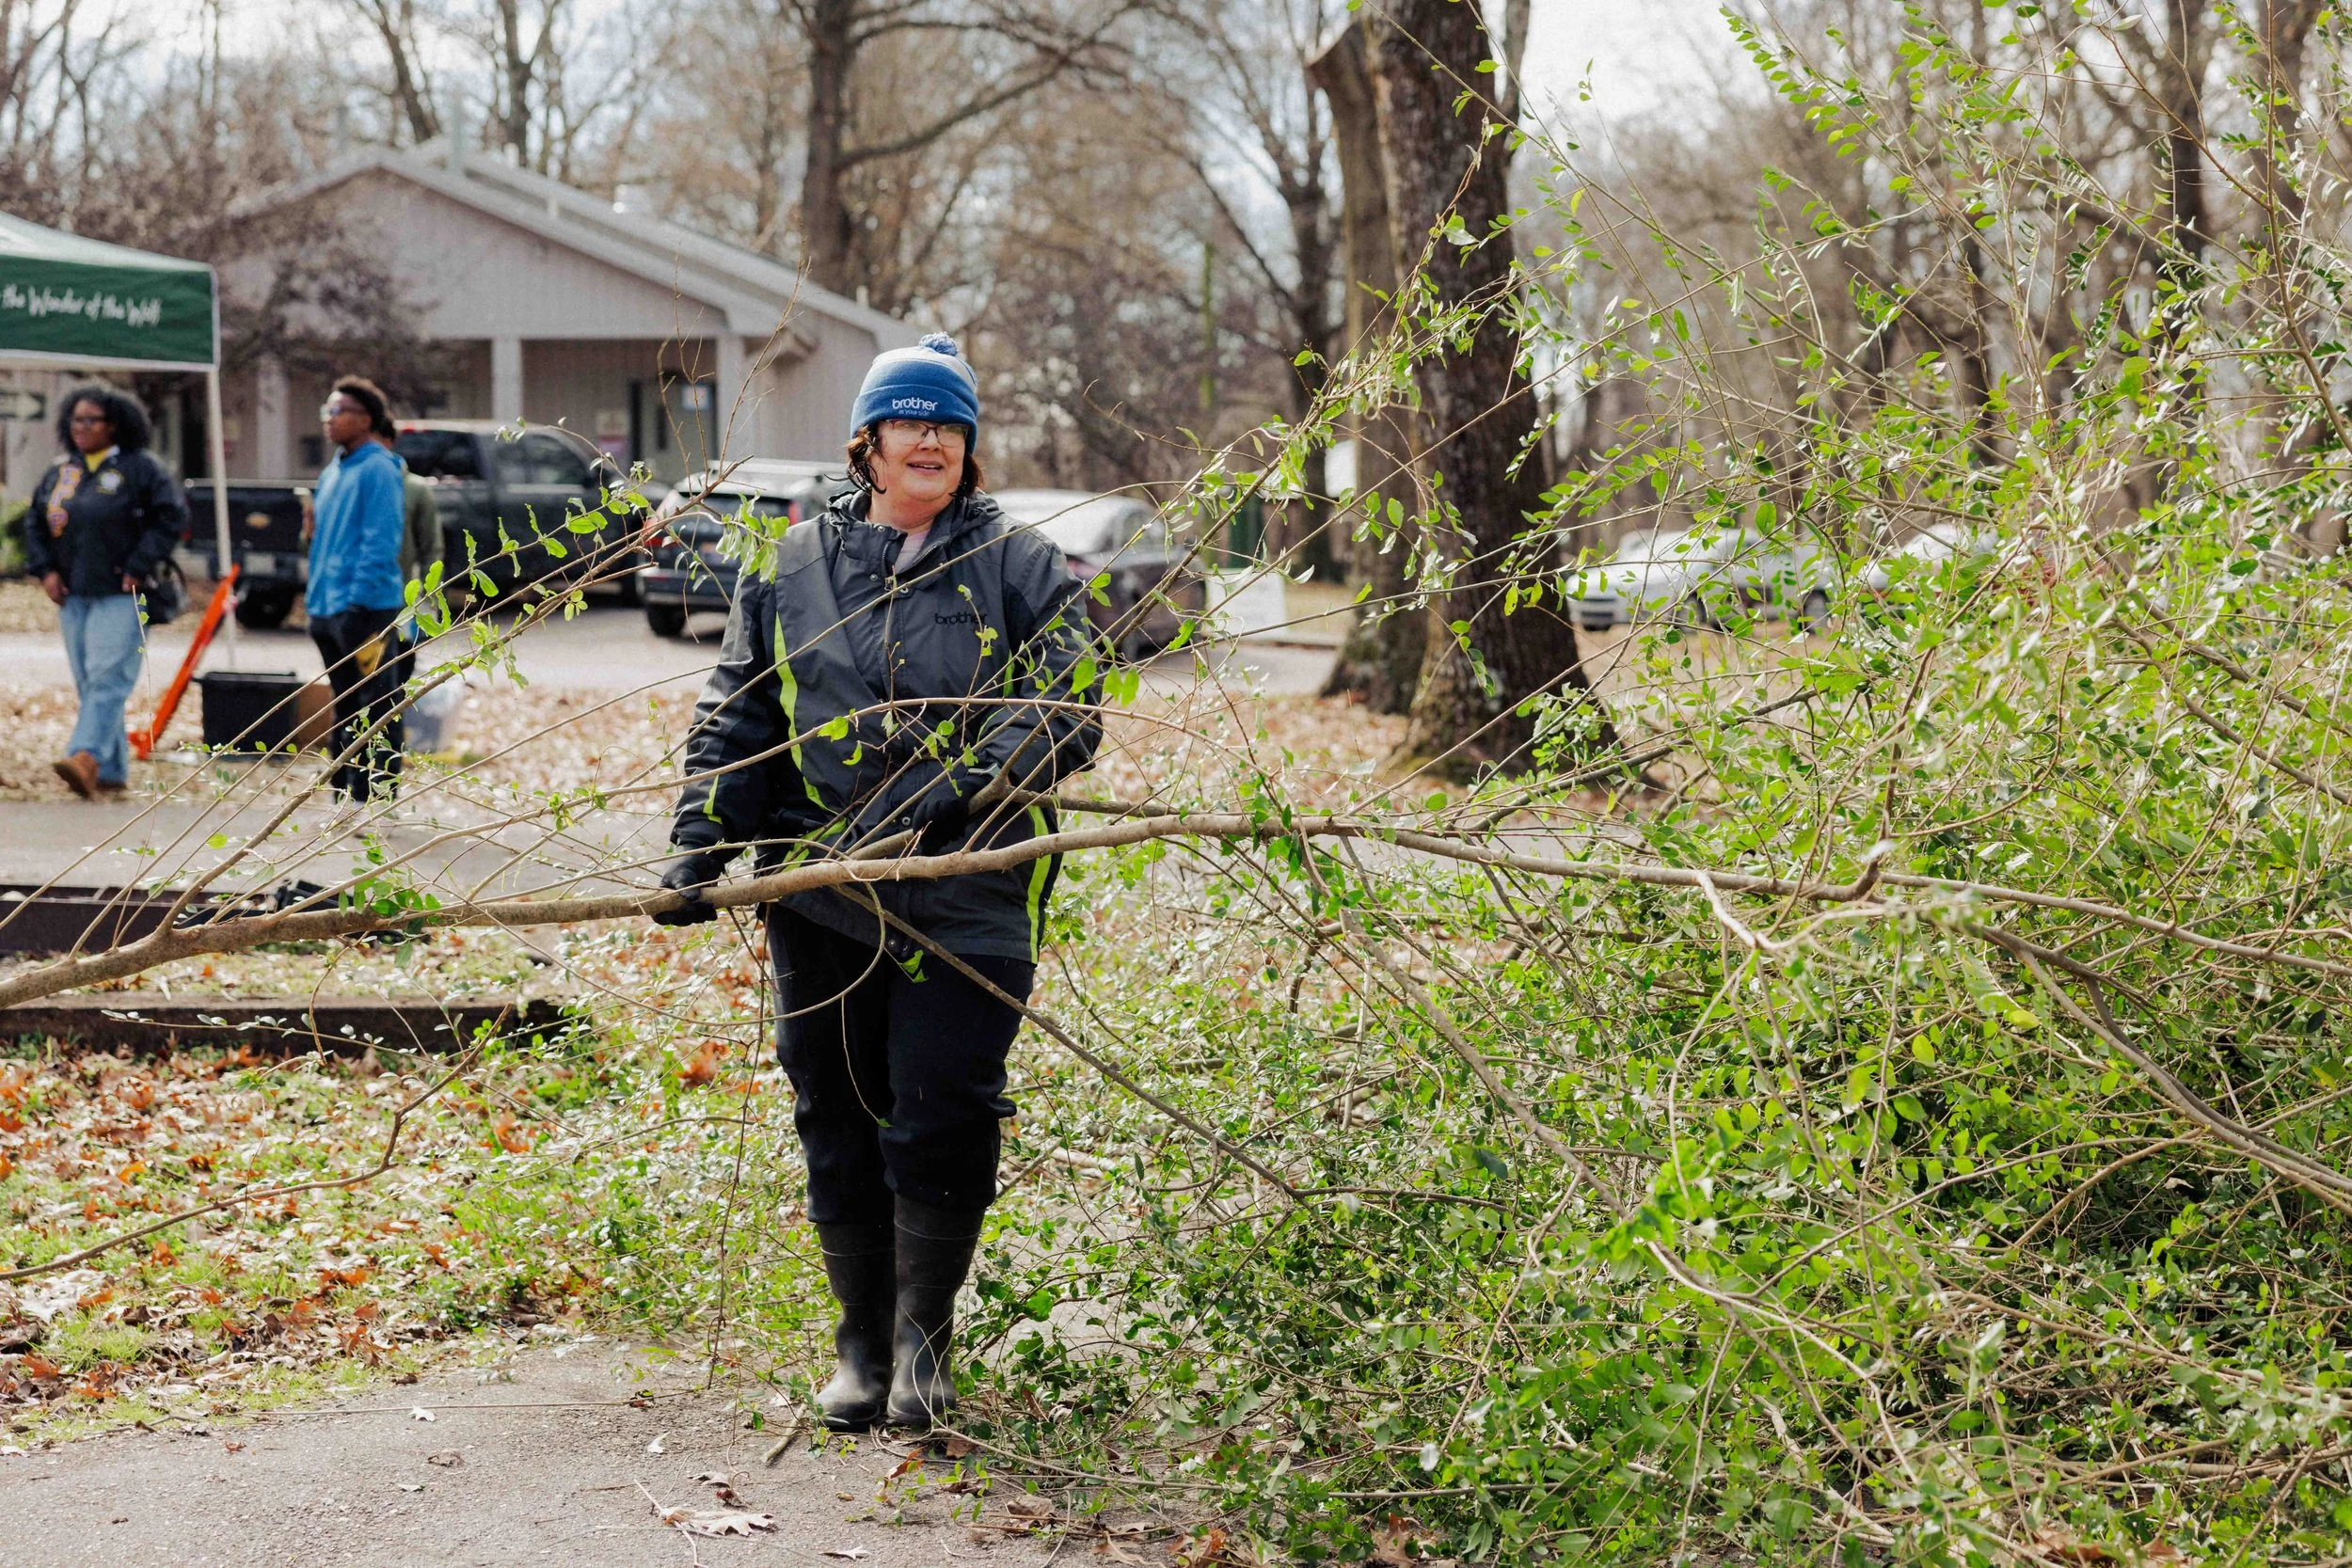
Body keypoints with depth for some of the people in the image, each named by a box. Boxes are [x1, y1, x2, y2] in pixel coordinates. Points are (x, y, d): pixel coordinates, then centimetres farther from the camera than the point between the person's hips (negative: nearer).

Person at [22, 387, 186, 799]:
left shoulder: (140, 468, -4)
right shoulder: (59, 473, 13)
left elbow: (172, 517, -8)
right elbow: (35, 522, 22)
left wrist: (138, 568, -11)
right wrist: (45, 569, 8)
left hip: (121, 595, -7)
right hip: (73, 595, 7)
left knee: (107, 678, -17)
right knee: (88, 684, 7)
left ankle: (86, 757, -31)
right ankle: (113, 771, 12)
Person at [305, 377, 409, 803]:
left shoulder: (378, 469, -11)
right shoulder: (333, 471, 17)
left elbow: (381, 541, -17)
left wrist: (359, 598, -22)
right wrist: (315, 594, 18)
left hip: (367, 607, -9)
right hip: (328, 607, 9)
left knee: (374, 711, -5)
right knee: (345, 710, 15)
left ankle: (377, 799, -3)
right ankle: (346, 794, 22)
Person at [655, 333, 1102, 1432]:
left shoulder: (1021, 570, 7)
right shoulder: (794, 567, 13)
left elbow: (1067, 716, -4)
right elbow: (732, 717, 13)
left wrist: (942, 793, -18)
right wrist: (699, 846, -1)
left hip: (967, 897, -2)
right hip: (819, 899, 2)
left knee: (942, 1120, -8)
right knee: (838, 1124, 7)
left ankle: (924, 1338, 12)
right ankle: (861, 1344, 23)